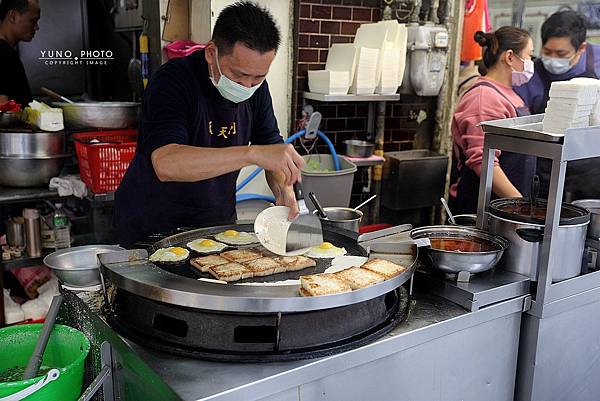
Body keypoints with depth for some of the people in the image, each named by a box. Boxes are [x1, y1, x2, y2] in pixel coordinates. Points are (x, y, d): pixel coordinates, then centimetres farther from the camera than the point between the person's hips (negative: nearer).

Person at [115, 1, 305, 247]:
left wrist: (284, 190, -19)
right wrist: (253, 153, -47)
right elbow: (166, 164, -39)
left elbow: (272, 145, 3)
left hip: (219, 222, 5)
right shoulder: (173, 81, -24)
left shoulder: (256, 87, -4)